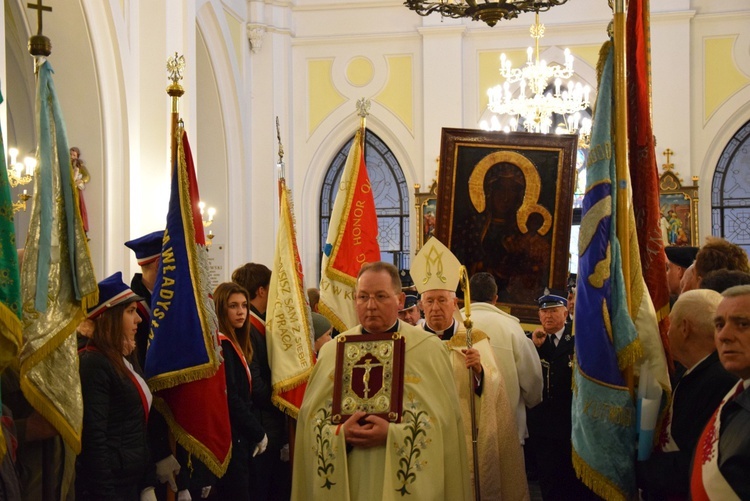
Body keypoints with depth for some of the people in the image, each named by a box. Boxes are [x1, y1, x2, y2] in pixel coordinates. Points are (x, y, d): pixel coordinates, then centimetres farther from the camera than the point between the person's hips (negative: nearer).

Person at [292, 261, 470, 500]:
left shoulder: (428, 348, -1)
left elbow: (443, 420, -7)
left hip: (404, 482, -1)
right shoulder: (333, 351, 5)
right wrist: (340, 433, -17)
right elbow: (311, 419, 2)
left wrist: (393, 434, -19)